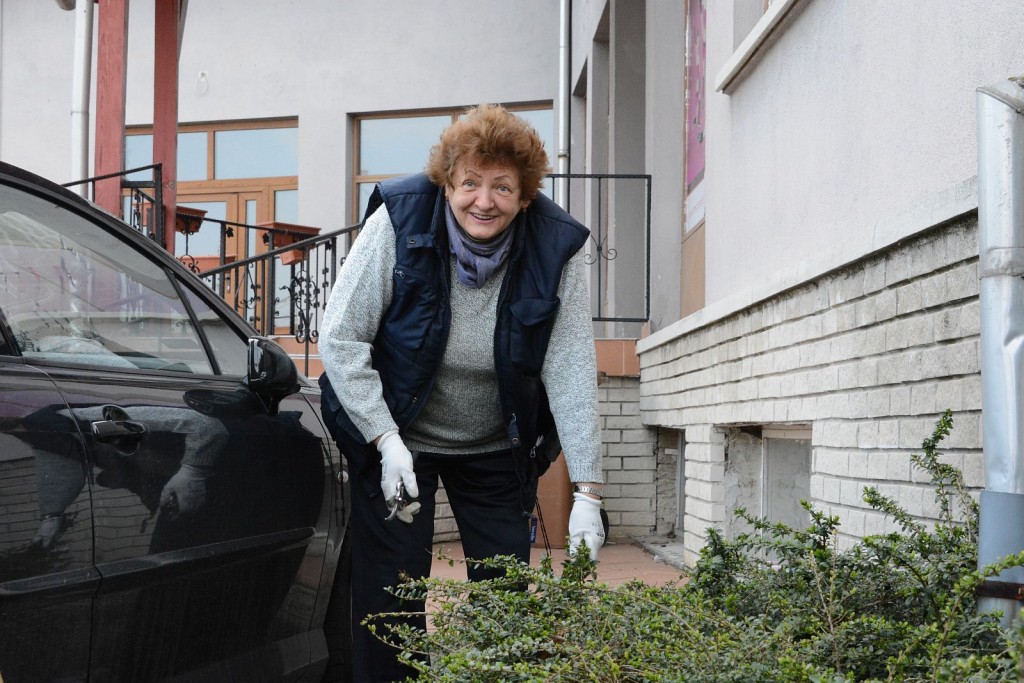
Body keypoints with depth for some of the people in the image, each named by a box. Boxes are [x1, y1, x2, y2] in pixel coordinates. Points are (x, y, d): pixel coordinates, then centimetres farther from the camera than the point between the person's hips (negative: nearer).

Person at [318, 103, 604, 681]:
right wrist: (387, 442, -22)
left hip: (497, 449, 2)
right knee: (392, 593, -2)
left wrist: (588, 491, -20)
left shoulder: (557, 248, -16)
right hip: (393, 434, -1)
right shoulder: (399, 220, -19)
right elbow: (340, 338, -15)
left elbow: (572, 373, -15)